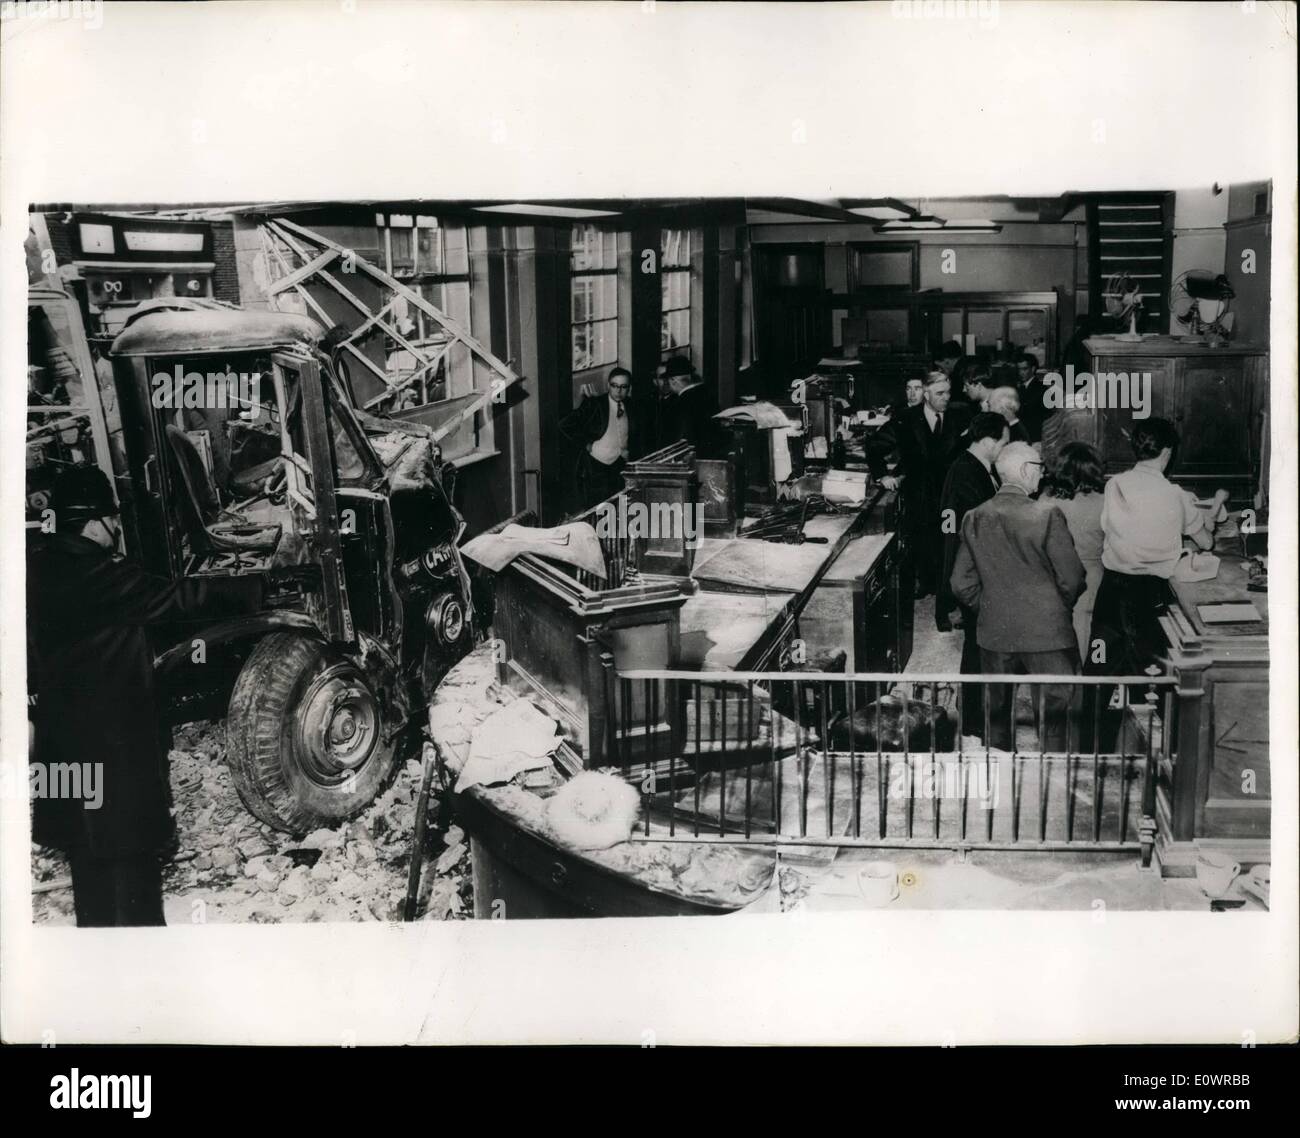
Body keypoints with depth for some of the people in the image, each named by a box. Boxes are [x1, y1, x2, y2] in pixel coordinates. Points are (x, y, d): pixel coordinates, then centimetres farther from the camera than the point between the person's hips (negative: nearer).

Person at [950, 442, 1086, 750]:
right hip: (1047, 632, -4)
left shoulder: (974, 519, -1)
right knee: (1054, 711, 5)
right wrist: (1061, 608, 9)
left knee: (998, 714, 14)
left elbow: (962, 586, 2)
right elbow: (1072, 579, -11)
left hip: (994, 633, 4)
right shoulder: (1047, 516, -14)